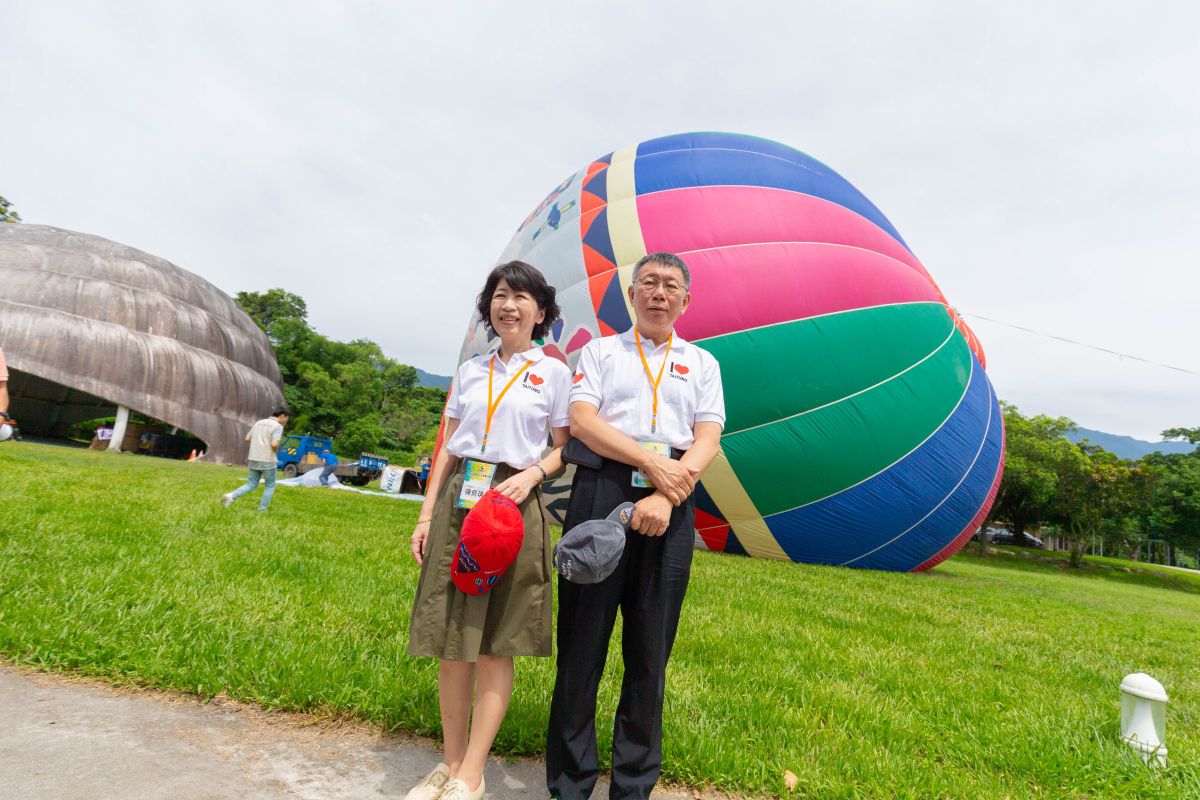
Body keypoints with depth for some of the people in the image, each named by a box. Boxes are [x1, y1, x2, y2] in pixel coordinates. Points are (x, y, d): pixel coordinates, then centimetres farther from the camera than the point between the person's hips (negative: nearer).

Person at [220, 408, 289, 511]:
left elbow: (247, 439, 15)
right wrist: (276, 450, -1)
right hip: (267, 460, -6)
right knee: (270, 486, 10)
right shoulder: (277, 426, -11)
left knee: (251, 484, 14)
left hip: (253, 459, 6)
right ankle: (262, 510, 9)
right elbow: (274, 444, -22)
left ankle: (230, 496, -6)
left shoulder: (259, 423, 13)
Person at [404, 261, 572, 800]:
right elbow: (447, 450, 14)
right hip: (457, 501, 4)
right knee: (449, 638, 7)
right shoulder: (470, 371, 14)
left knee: (495, 644, 2)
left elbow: (561, 450, 5)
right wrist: (426, 515, 9)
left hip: (514, 506, -3)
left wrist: (532, 474, -15)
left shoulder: (553, 373, 4)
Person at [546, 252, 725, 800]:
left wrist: (665, 498, -12)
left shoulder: (701, 363, 18)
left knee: (651, 647, 4)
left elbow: (707, 441, 5)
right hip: (602, 489, -1)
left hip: (670, 504, 1)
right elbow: (582, 421, 0)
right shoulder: (601, 351, 16)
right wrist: (652, 461, -12)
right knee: (582, 636, 0)